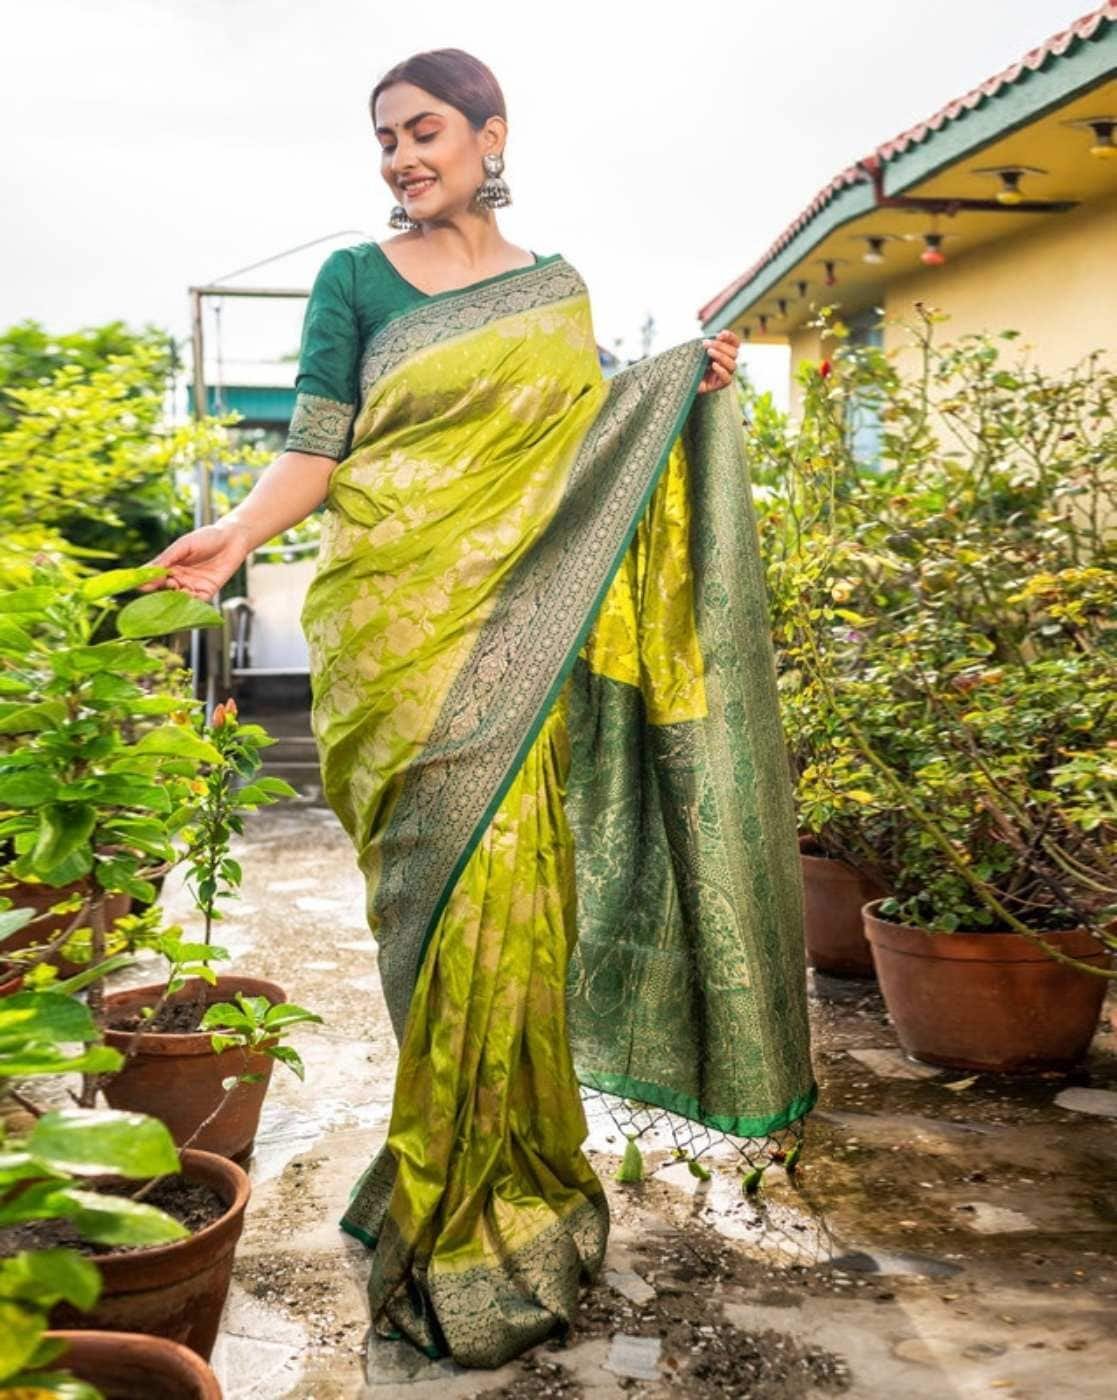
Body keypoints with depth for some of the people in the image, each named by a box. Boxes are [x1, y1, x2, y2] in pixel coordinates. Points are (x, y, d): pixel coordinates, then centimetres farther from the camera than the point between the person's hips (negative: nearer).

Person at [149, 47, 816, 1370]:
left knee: (512, 883, -2)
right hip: (396, 625, -2)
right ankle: (462, 1222, 11)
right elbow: (315, 443, -2)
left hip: (517, 628, 2)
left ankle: (513, 1181, 17)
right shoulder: (356, 279, 8)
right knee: (439, 889, -4)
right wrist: (236, 533, -19)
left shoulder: (556, 289, 16)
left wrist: (682, 388, 6)